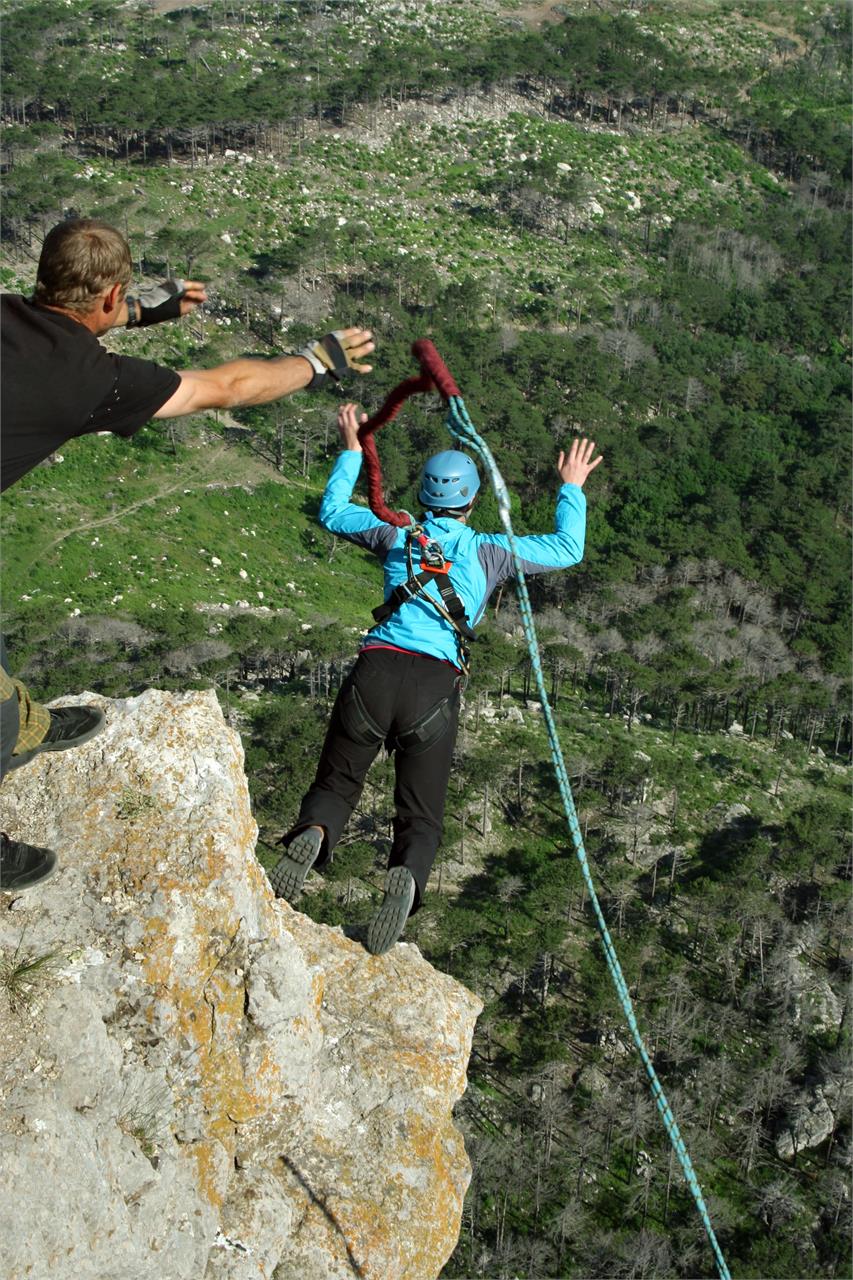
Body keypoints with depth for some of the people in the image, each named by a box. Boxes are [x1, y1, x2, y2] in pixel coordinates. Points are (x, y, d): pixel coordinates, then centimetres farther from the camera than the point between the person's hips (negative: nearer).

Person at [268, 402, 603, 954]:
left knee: (336, 783, 13)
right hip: (436, 686, -1)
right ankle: (407, 876, -27)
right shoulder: (489, 552, 12)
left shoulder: (397, 537, 15)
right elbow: (567, 549, 23)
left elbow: (332, 512, 32)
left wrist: (351, 452, 42)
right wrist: (572, 488, 35)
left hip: (376, 670, 1)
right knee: (421, 815, 8)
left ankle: (312, 833, -24)